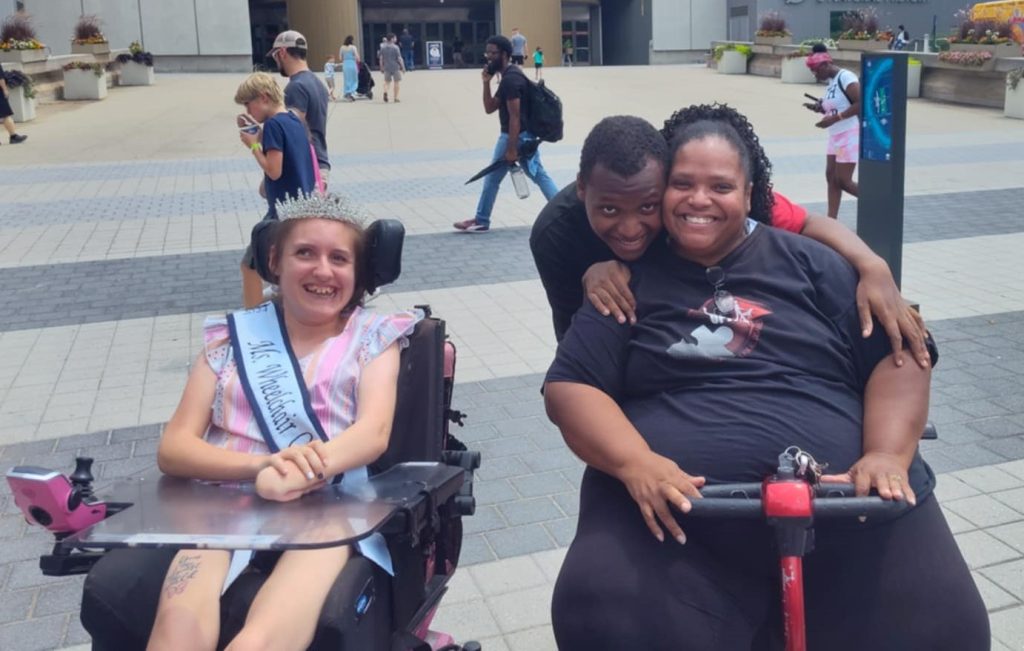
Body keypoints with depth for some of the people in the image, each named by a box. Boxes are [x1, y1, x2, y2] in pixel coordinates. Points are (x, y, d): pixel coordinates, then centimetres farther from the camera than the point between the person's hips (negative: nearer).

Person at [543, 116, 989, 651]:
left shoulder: (807, 262, 14)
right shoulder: (630, 280, 12)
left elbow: (900, 352, 10)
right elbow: (569, 386, 4)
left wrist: (888, 455, -8)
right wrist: (637, 463, -14)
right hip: (675, 515, -1)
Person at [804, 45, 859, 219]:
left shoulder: (846, 77, -17)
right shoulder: (831, 81, 11)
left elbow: (860, 104, -24)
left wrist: (834, 118, -27)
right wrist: (819, 107, 1)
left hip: (850, 136, -9)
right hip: (835, 136, 9)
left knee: (843, 181, -6)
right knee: (831, 177, 6)